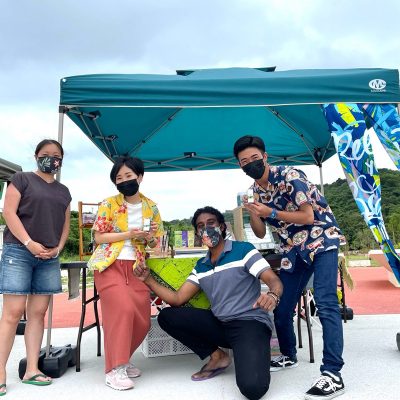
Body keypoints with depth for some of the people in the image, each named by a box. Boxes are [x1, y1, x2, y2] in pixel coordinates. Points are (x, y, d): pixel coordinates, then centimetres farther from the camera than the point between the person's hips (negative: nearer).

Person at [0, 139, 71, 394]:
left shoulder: (63, 191, 18)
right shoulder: (22, 179, 4)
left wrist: (58, 249, -1)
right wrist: (30, 243, -14)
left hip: (50, 258, 5)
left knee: (38, 313, 5)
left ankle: (32, 369, 12)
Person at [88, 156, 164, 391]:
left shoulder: (152, 208, 7)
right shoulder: (109, 204, -2)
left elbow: (154, 243, 12)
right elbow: (98, 237, -5)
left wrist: (150, 238, -13)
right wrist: (128, 234, -17)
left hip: (135, 267, 4)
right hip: (109, 265, -3)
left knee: (143, 320, -1)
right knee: (122, 309, -22)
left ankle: (120, 359, 23)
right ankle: (114, 369, -8)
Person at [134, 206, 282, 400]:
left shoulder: (243, 250, -6)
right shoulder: (200, 266, 12)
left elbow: (274, 281, -14)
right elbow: (177, 299, 8)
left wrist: (272, 296, -38)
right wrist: (149, 280, -1)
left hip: (250, 323, -6)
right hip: (220, 324, 6)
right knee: (167, 316, -1)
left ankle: (251, 358, 5)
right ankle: (217, 356, 7)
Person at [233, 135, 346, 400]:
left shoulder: (290, 176, -15)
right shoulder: (255, 191, 4)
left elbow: (308, 217, -19)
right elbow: (260, 234, 6)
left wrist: (271, 213, -23)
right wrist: (252, 213, -13)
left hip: (321, 240, -6)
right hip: (294, 249, 7)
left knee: (325, 304, -20)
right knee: (281, 309, 7)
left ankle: (333, 375, -15)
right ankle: (289, 356, 30)